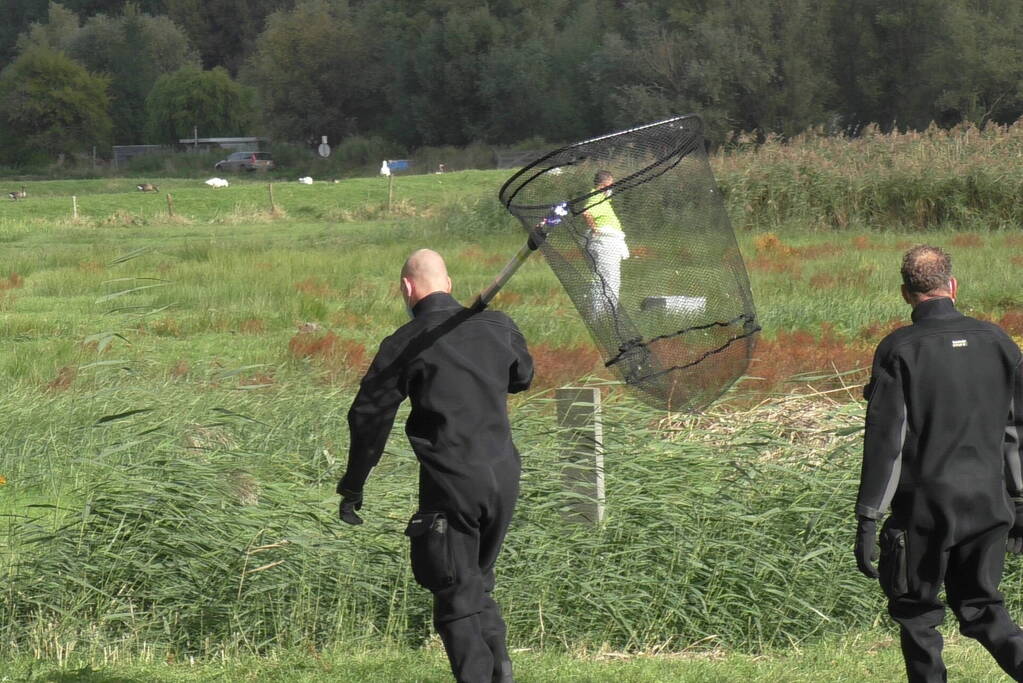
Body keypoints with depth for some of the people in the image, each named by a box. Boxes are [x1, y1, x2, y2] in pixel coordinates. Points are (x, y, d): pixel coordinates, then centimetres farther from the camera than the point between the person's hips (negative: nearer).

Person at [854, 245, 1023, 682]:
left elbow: (885, 442, -11)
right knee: (982, 609, 15)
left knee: (916, 613, 11)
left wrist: (867, 522, -9)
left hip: (924, 507, -4)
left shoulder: (898, 350, -8)